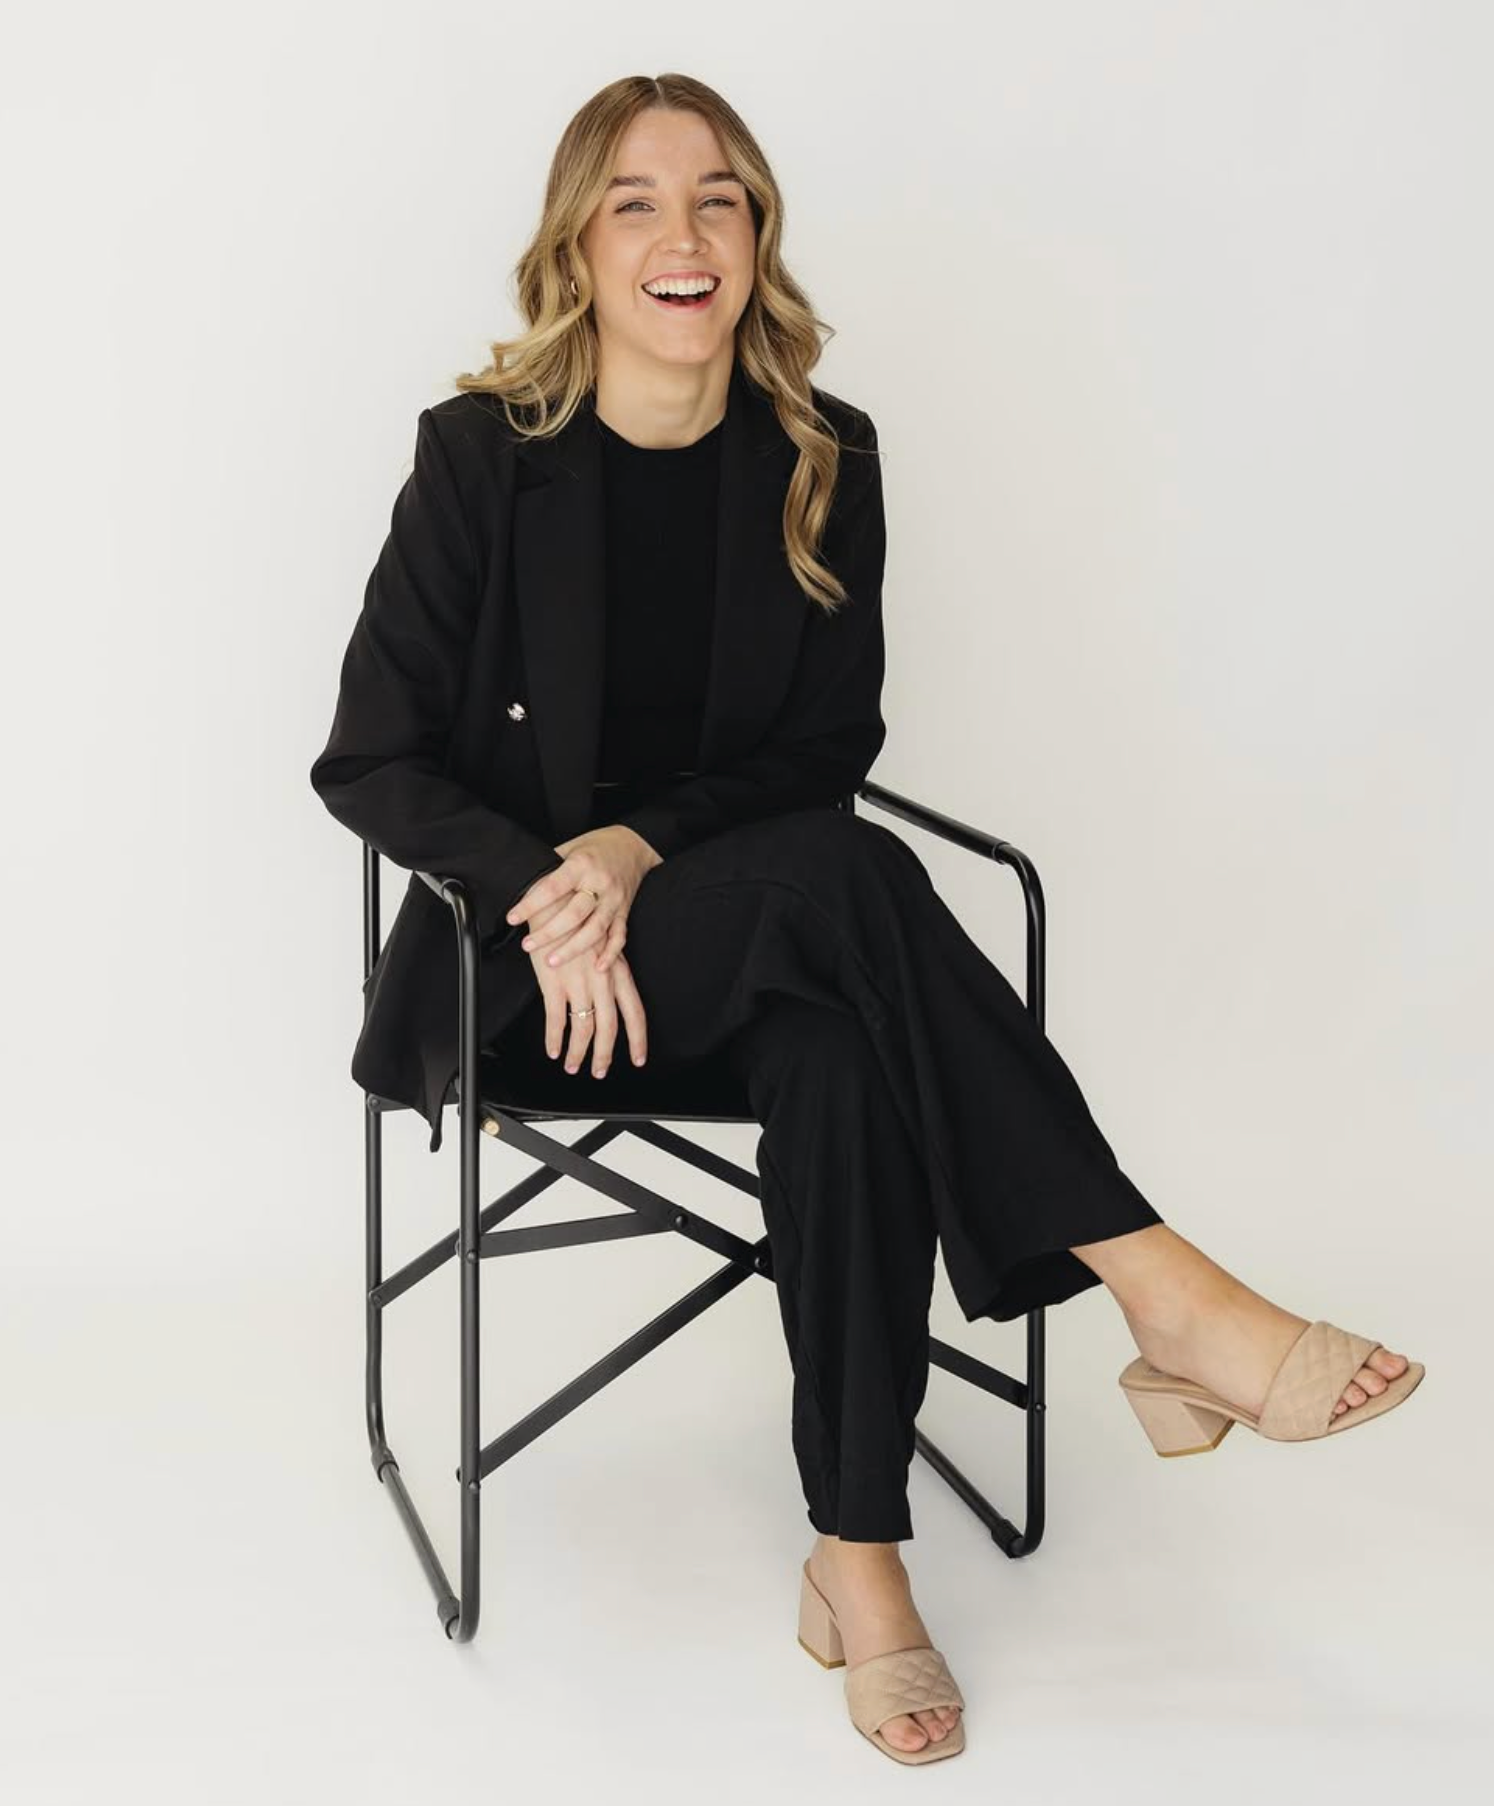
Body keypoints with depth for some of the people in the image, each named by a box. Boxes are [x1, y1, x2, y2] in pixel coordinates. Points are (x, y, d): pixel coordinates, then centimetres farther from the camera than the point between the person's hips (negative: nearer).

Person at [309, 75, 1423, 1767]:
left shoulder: (821, 458, 3)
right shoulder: (484, 452, -6)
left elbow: (829, 744, 4)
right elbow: (369, 760, -4)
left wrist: (645, 847, -15)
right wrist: (549, 889, -21)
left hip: (742, 937, 3)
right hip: (535, 968, -3)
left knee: (846, 1055, -34)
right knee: (844, 872, -34)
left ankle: (858, 1555, -26)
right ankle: (1170, 1305, -35)